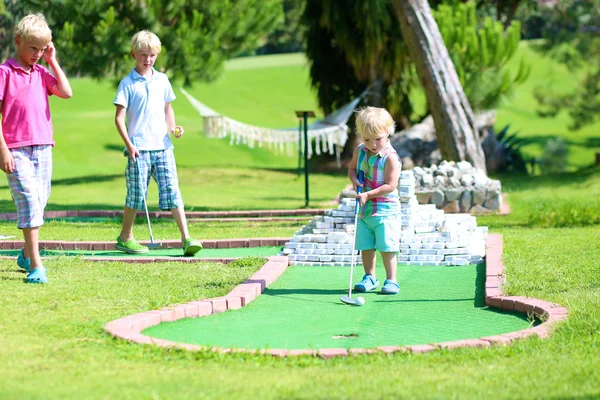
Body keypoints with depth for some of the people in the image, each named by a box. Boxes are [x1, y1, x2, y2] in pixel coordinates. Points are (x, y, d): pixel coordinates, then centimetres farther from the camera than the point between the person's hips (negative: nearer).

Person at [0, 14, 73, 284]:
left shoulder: (41, 73, 12)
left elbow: (66, 93, 1)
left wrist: (53, 61, 2)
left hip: (43, 149, 6)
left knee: (39, 202, 12)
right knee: (29, 201, -14)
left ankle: (27, 255, 30)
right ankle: (36, 266, -15)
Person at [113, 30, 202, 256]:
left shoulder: (162, 80, 13)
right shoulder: (128, 83, -1)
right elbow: (119, 117, -4)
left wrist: (173, 128, 6)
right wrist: (129, 144, -12)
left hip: (163, 146, 4)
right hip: (139, 148, -4)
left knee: (172, 191, -4)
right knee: (137, 194, 1)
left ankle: (186, 239, -7)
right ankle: (125, 238, 19)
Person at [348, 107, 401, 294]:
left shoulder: (390, 157, -17)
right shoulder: (360, 151, 4)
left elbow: (390, 186, -20)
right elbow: (352, 168, 21)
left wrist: (368, 194, -23)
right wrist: (355, 180, -1)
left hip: (385, 210, -6)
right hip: (365, 209, 6)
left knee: (387, 247, -6)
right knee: (365, 246, 10)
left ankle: (391, 280, 3)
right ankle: (370, 278, 22)